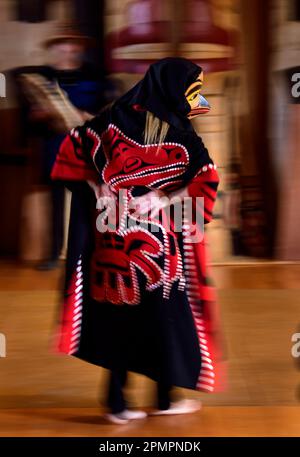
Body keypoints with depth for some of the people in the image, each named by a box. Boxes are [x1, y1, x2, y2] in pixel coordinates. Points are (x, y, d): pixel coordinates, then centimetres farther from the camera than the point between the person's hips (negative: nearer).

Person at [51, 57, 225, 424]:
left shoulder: (117, 117, 2)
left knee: (118, 314, 10)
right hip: (159, 240, -4)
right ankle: (165, 399, 17)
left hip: (113, 236, 4)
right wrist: (165, 199, -13)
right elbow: (206, 176, -19)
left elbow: (74, 146, 2)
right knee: (166, 311, 10)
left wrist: (98, 188, 2)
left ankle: (116, 402, 11)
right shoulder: (180, 132, -9)